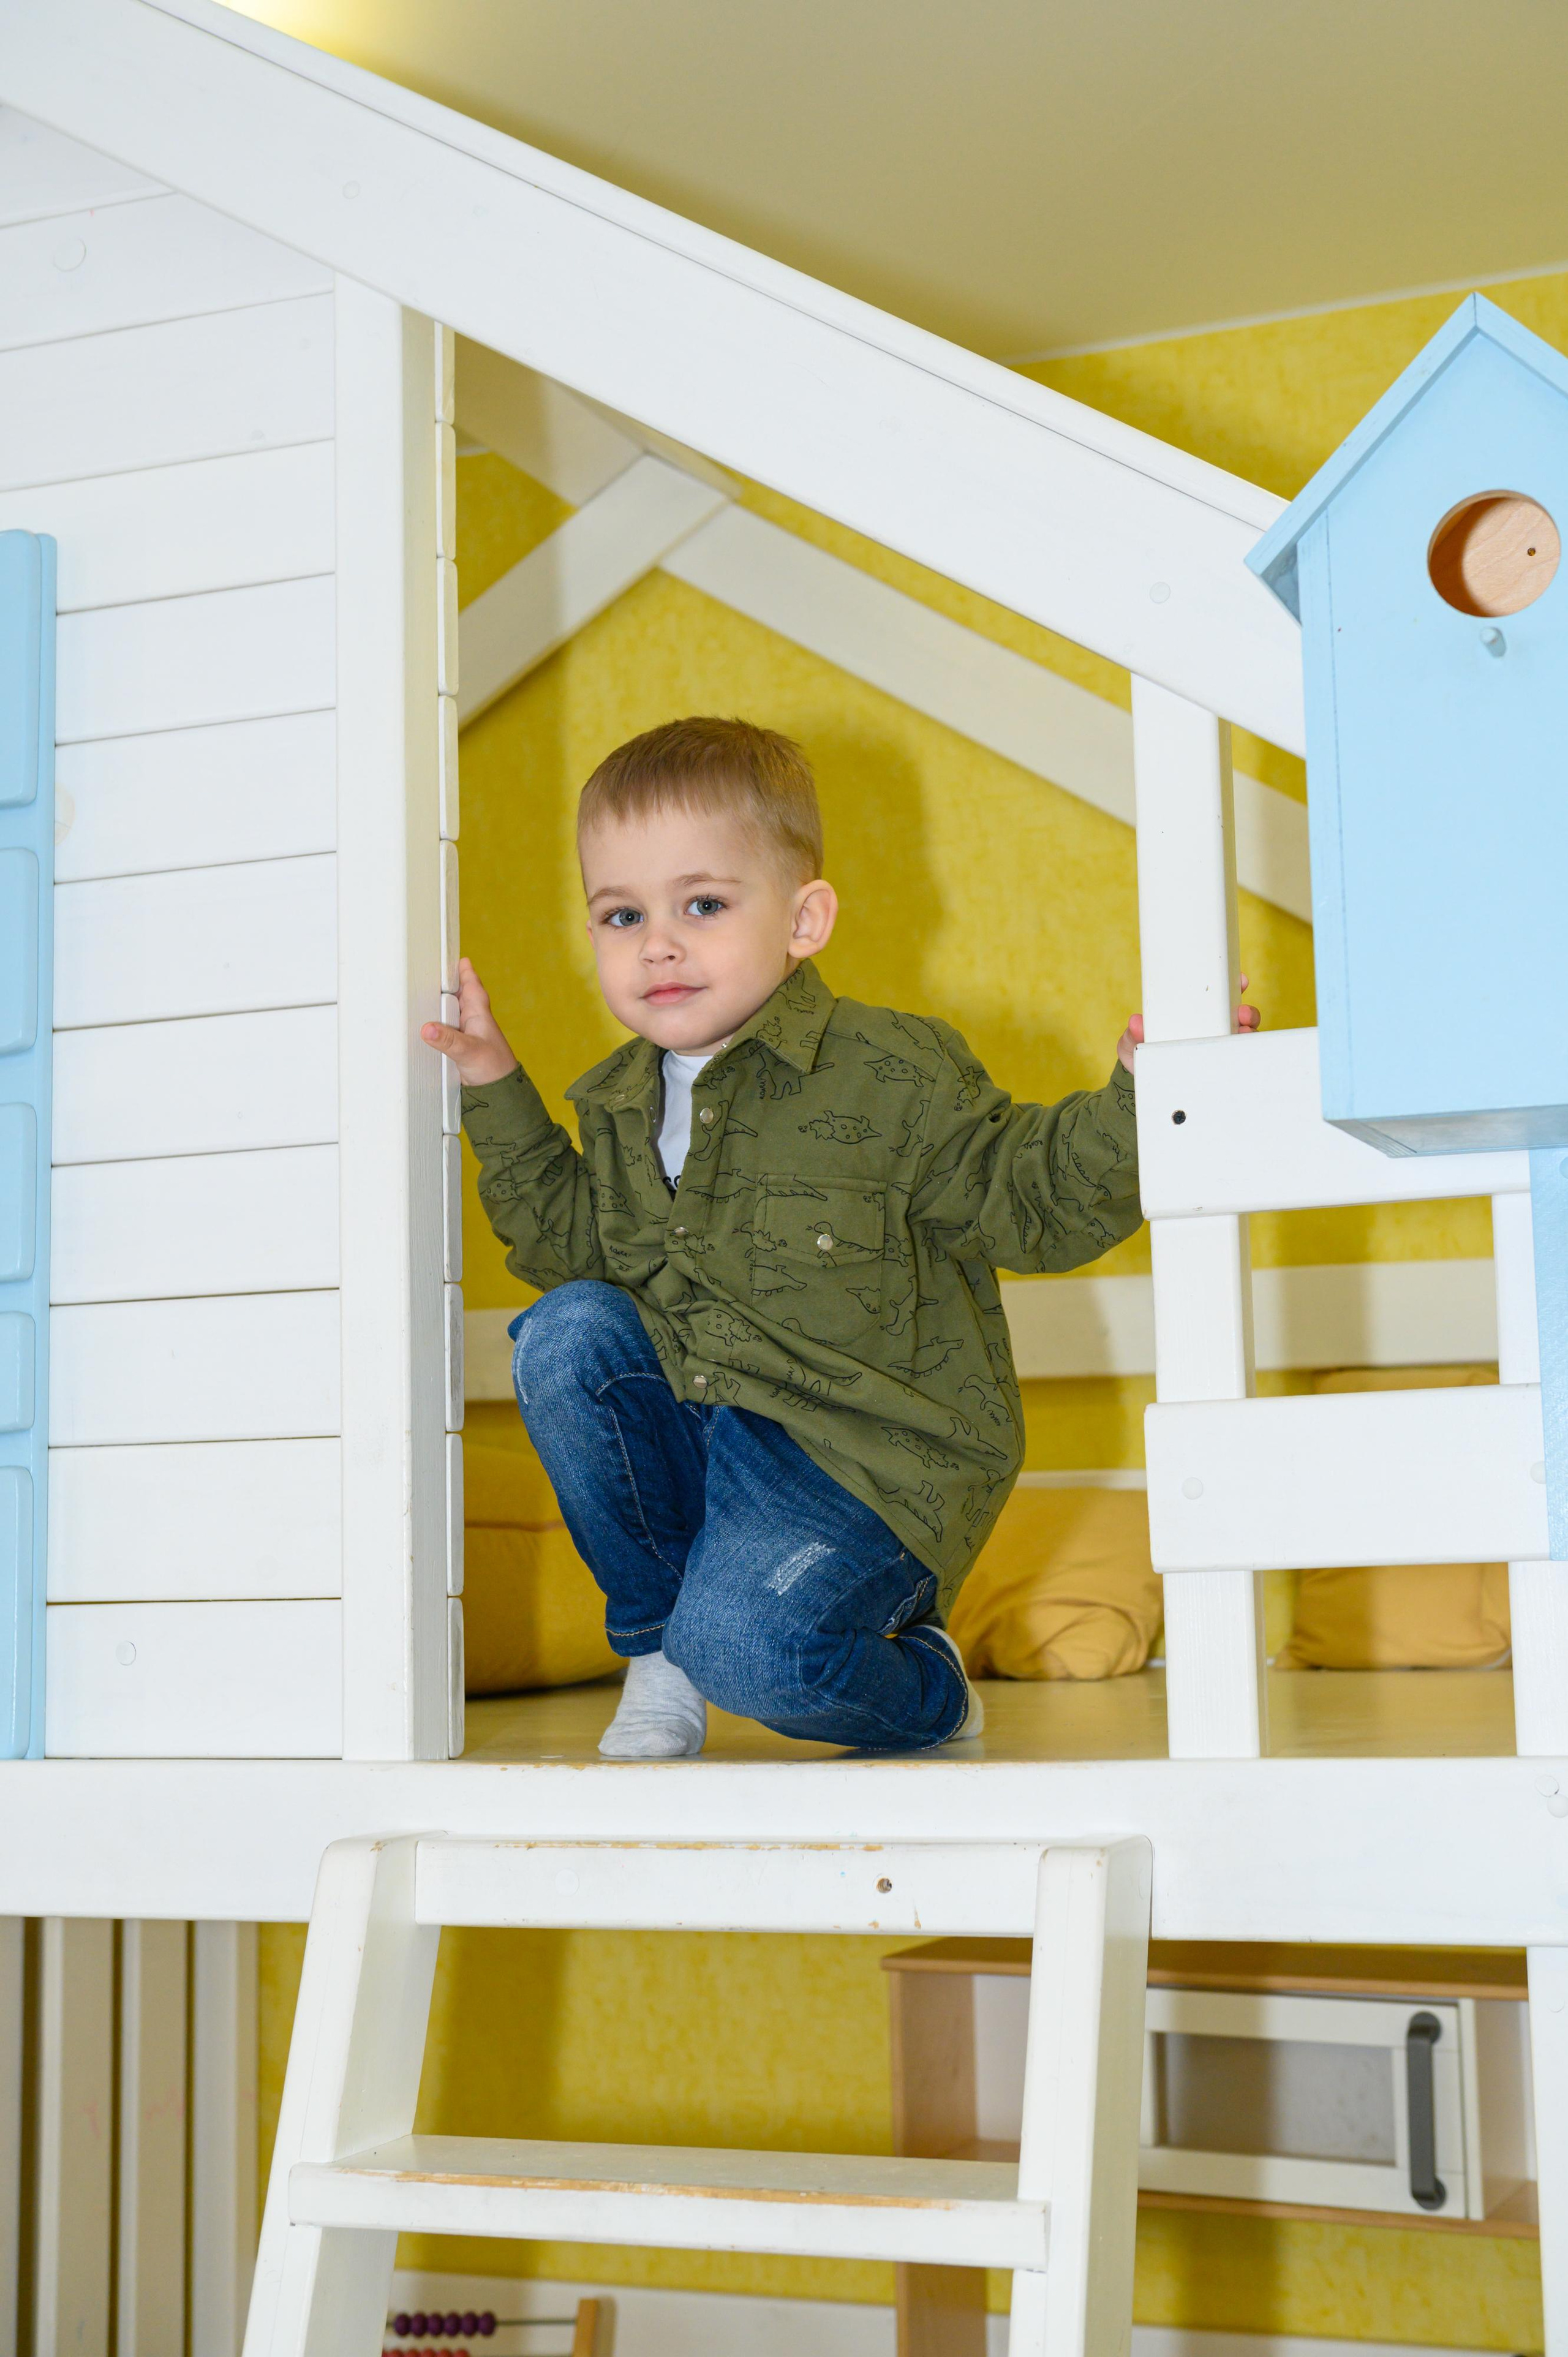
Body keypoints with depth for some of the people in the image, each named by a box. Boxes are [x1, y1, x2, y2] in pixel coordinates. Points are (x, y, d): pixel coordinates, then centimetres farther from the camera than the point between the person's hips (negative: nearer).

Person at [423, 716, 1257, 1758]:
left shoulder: (892, 1076, -12)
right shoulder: (622, 1104, 8)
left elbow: (1036, 1200, -10)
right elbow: (571, 1243, 22)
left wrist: (1135, 1094, -26)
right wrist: (497, 1088, 17)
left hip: (865, 1467, -7)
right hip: (690, 1438, 7)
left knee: (745, 1648, -28)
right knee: (564, 1335, -12)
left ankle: (923, 1685, 11)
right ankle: (657, 1652, 3)